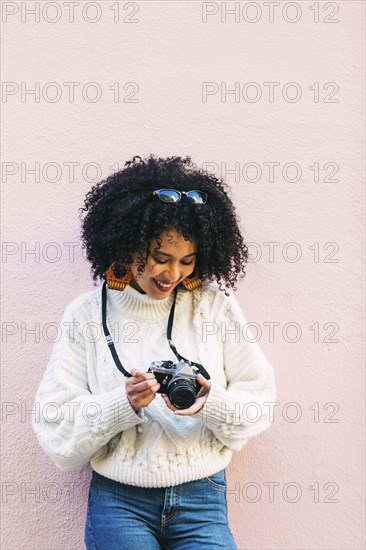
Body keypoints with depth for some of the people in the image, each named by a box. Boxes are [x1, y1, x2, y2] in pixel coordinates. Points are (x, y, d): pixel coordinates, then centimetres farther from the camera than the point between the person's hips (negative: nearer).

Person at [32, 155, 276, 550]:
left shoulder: (215, 304, -1)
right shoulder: (88, 314, -3)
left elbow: (259, 402, 0)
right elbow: (55, 426, -6)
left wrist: (210, 402, -19)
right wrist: (125, 404, -21)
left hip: (203, 499, 1)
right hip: (118, 498, 0)